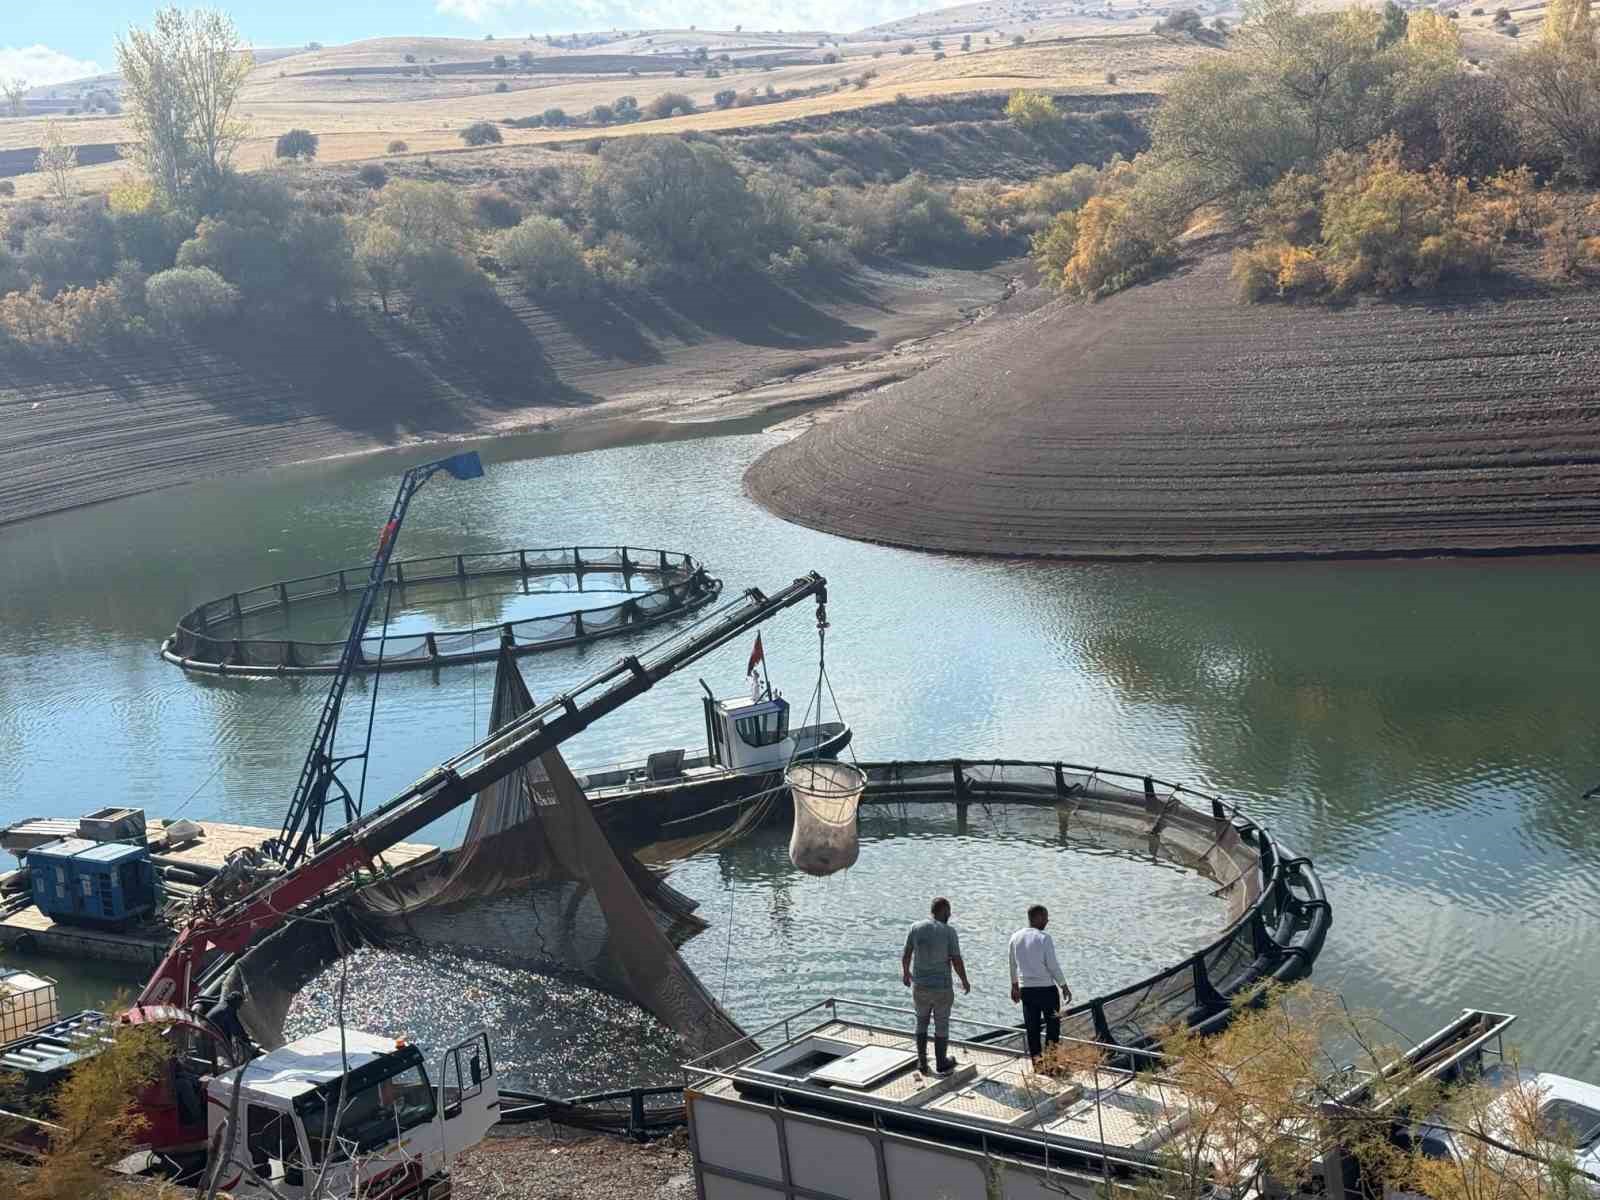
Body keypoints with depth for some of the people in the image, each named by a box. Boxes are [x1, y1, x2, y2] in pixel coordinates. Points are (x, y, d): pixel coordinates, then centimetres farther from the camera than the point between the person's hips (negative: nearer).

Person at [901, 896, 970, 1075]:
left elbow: (906, 955, 2)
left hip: (920, 986, 3)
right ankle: (941, 1065, 28)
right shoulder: (949, 931, -13)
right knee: (941, 1025, 15)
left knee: (922, 1021, 22)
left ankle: (922, 1063, 22)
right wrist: (965, 982, 3)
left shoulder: (916, 928, -5)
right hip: (942, 987, -3)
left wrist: (905, 973, 22)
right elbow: (957, 961, -14)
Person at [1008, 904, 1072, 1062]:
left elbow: (1013, 965, 12)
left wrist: (1015, 986, 23)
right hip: (1046, 988, -5)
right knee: (1053, 1025, 7)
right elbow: (1053, 966, -13)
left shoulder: (1016, 937, 4)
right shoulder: (1044, 938, -13)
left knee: (1032, 1027, 10)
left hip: (1026, 989, 5)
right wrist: (1064, 987, -4)